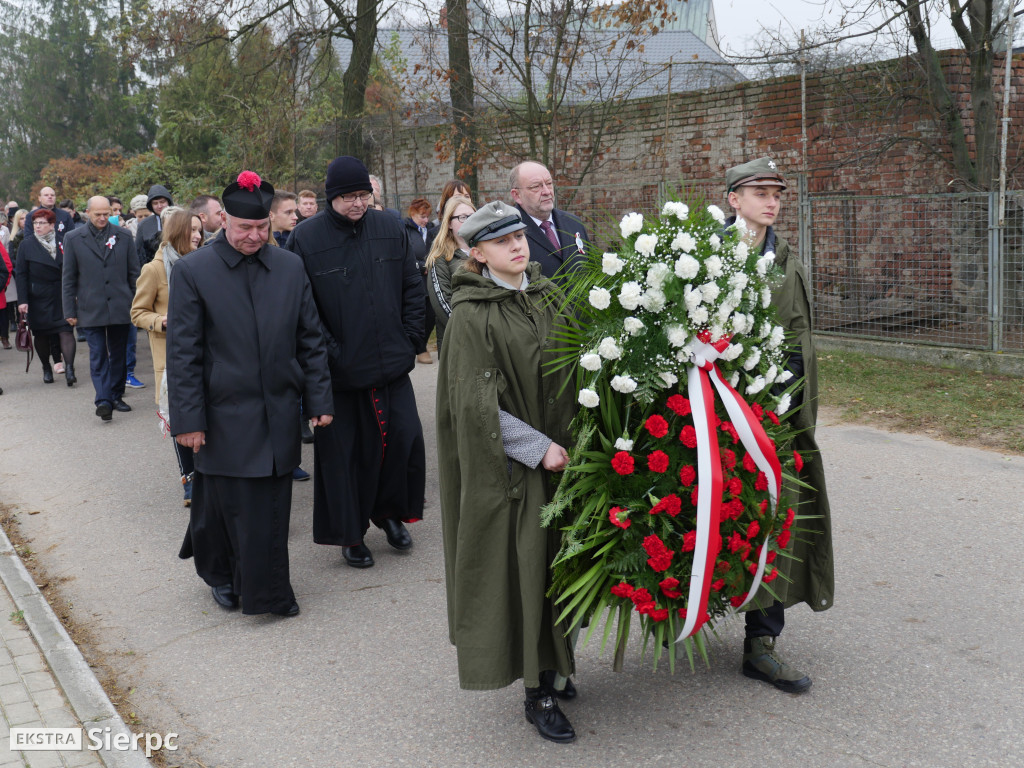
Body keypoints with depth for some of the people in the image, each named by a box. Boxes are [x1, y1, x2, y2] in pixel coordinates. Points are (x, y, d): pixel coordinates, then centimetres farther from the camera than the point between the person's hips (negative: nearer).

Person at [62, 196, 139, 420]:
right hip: (91, 309, -2)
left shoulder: (124, 236, 5)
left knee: (119, 354, 9)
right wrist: (70, 311, 1)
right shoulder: (73, 239, 2)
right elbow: (68, 279, 4)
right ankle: (103, 400, -12)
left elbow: (133, 273, 10)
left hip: (120, 307, 2)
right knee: (98, 355, -7)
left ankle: (116, 396, 20)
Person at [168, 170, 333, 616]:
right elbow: (182, 353, -6)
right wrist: (188, 420, -9)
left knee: (273, 508, 8)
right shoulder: (193, 271, -6)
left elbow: (310, 340, 9)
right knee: (226, 503, 7)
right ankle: (220, 573, 33)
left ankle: (267, 592, 24)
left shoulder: (290, 267, 4)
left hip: (278, 413, 3)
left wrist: (318, 400, 4)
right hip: (224, 415, -3)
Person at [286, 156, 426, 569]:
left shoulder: (390, 229, 4)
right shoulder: (306, 237, -6)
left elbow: (412, 286, 11)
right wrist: (329, 354, -11)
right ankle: (350, 534, 22)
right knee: (344, 452, 6)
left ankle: (389, 511, 27)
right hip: (339, 370, -3)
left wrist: (409, 339, 3)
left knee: (405, 438, 2)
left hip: (391, 363, 3)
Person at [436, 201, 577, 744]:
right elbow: (477, 404, -15)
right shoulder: (471, 315, -12)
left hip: (559, 451, 6)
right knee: (523, 568, -1)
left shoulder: (547, 296, 6)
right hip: (507, 463, -6)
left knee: (555, 560, 11)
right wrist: (537, 448, -15)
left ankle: (550, 664, 26)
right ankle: (538, 693, 9)